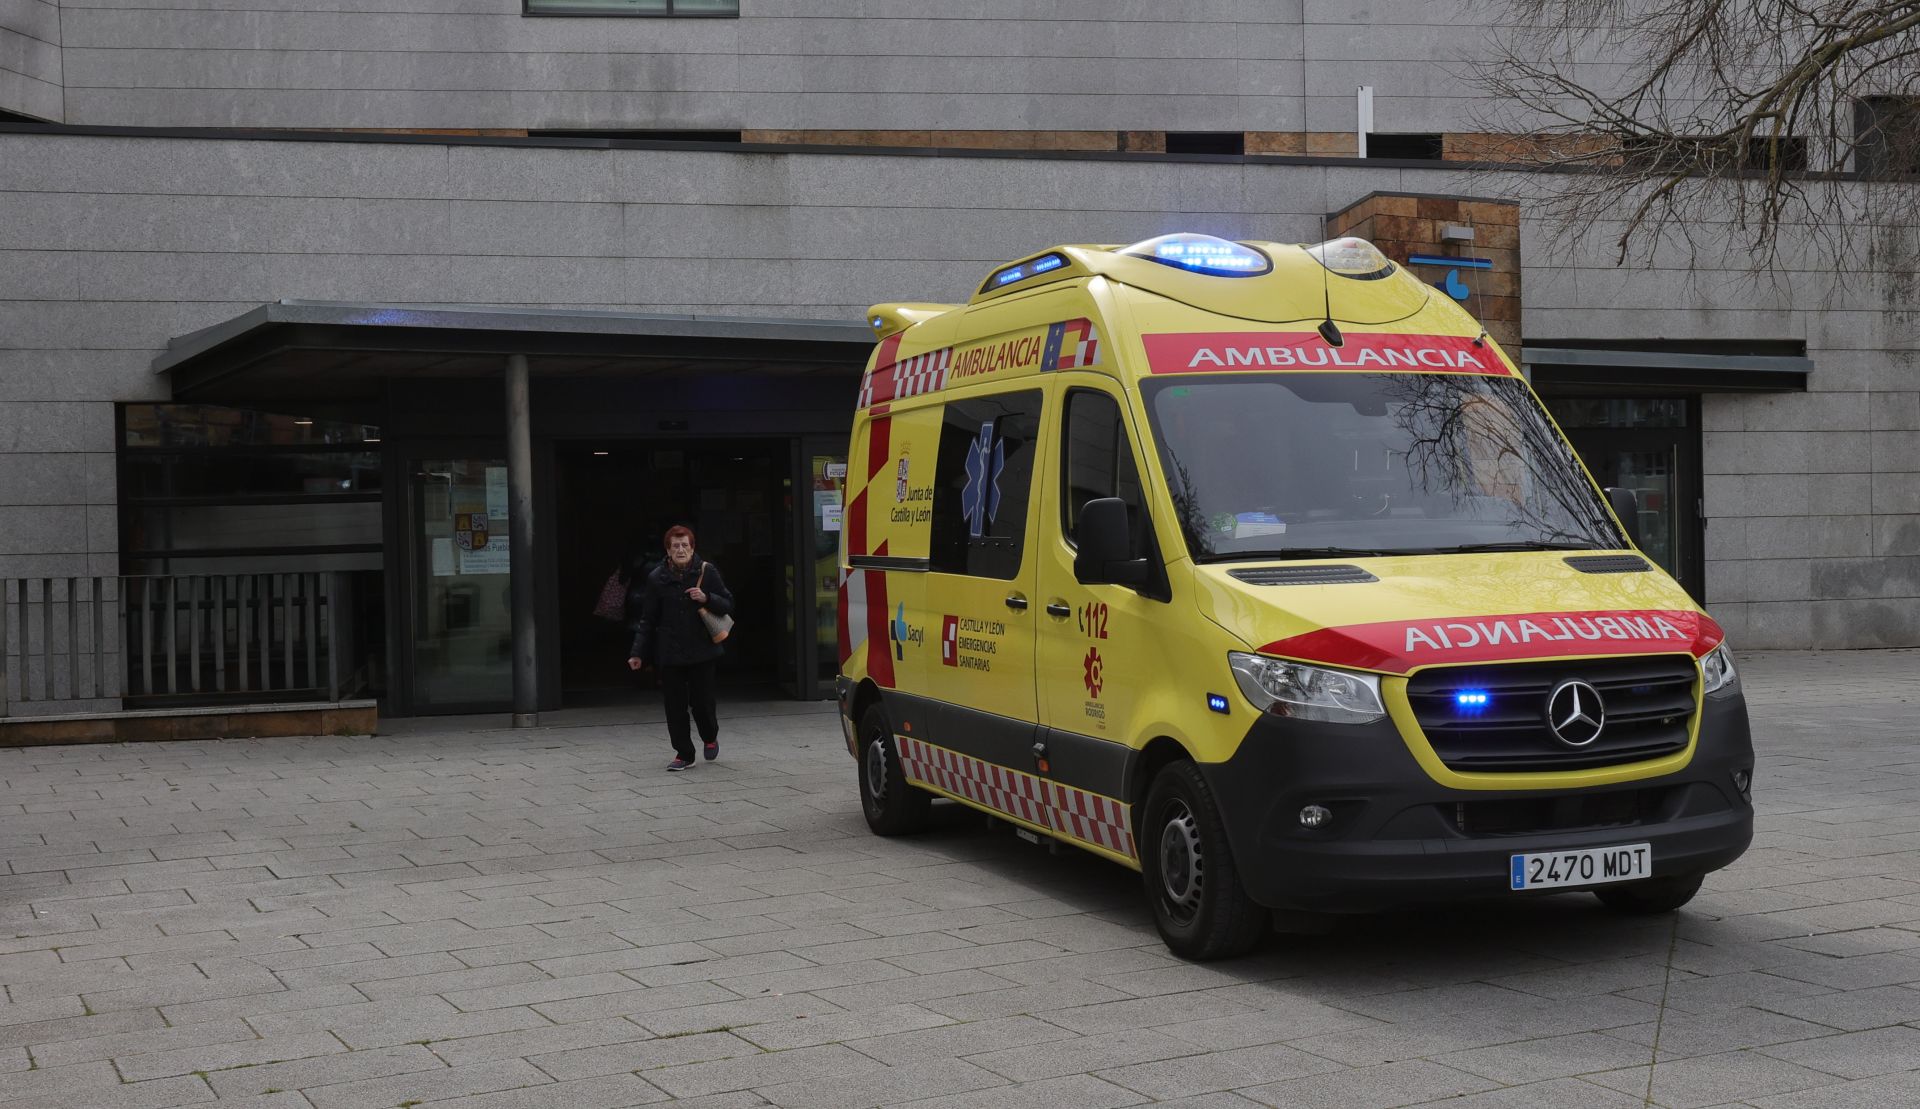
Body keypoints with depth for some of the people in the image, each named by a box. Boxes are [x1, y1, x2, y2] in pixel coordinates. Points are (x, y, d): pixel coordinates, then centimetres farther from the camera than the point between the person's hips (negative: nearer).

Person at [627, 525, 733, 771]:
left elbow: (728, 605, 4)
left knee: (702, 701, 1)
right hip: (669, 653, 1)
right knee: (675, 705, 1)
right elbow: (647, 620, 6)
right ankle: (683, 753, 14)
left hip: (701, 651, -1)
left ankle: (710, 737, 31)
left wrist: (706, 598, -16)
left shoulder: (707, 571, -1)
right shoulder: (657, 578, 1)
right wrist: (638, 653, 1)